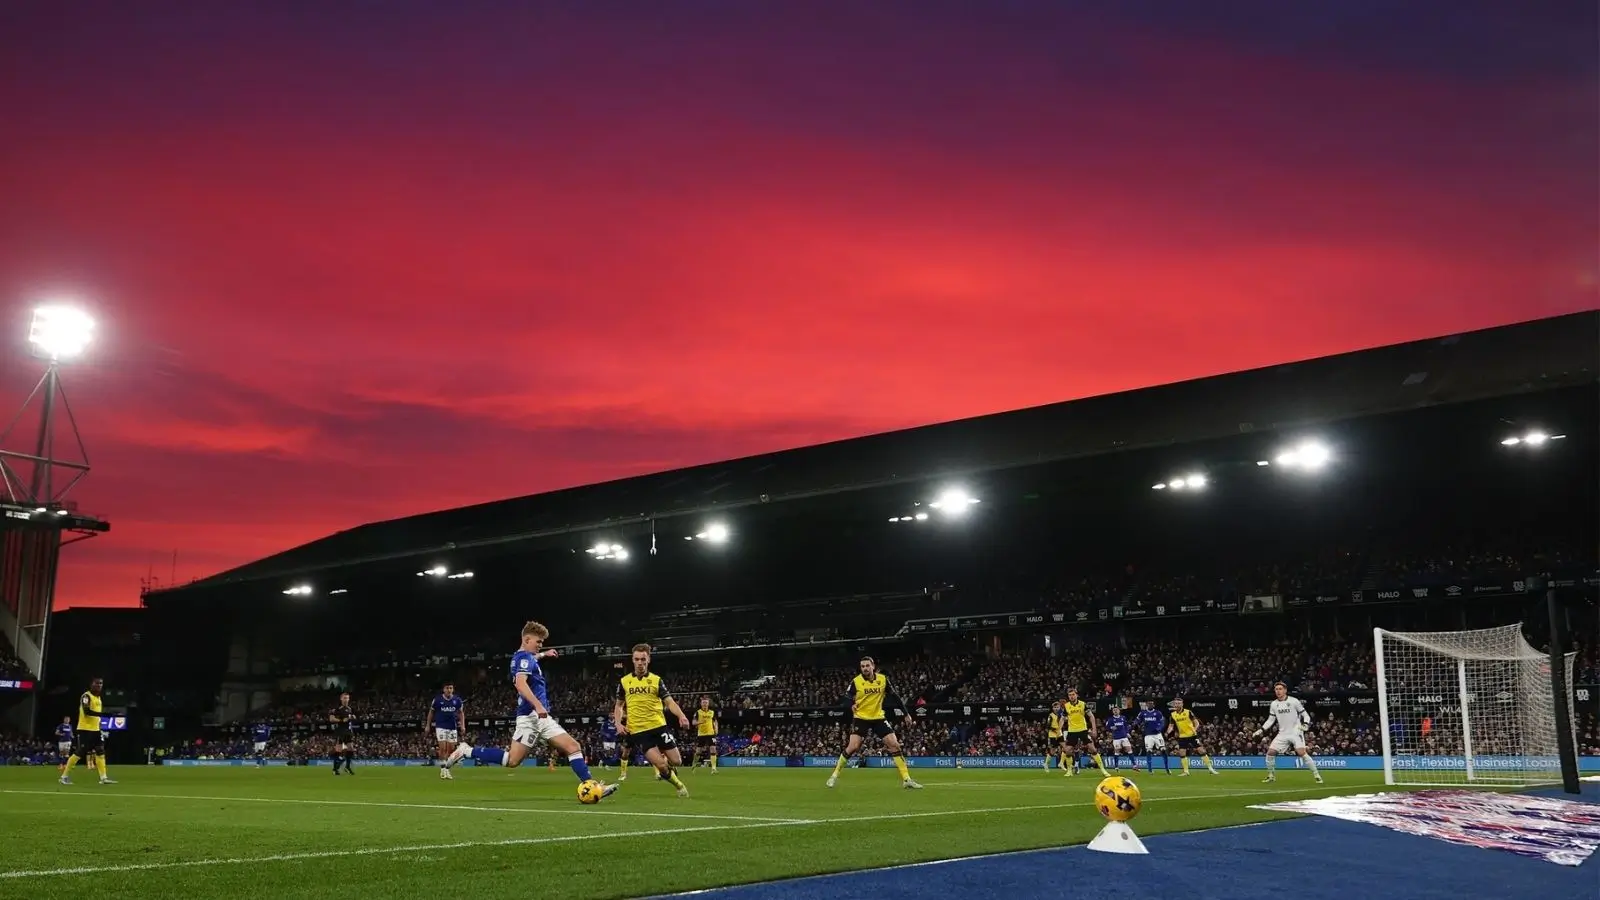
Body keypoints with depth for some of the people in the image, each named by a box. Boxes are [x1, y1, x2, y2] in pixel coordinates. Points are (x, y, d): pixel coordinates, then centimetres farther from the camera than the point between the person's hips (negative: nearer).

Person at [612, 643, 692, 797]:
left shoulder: (656, 680, 2)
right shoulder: (624, 681, 6)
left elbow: (669, 702, -4)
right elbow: (619, 705, 17)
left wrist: (681, 716, -23)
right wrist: (618, 723, 0)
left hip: (659, 726, 1)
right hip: (638, 731, -1)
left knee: (676, 761, 0)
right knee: (661, 765, -14)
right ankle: (679, 784, 15)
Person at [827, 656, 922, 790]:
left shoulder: (883, 679, -4)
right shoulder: (856, 681, -10)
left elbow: (894, 697, 4)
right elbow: (846, 698, -5)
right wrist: (851, 705, -28)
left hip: (879, 718, 2)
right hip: (860, 718, -2)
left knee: (895, 745, -6)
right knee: (853, 747, -14)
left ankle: (906, 779, -1)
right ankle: (835, 775, 4)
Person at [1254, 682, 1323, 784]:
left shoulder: (1294, 701, -7)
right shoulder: (1274, 704, 5)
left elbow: (1305, 715, -2)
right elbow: (1270, 720, 13)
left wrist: (1305, 724, -20)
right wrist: (1261, 730, 2)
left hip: (1296, 732, -5)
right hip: (1283, 734, 5)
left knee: (1301, 752, -22)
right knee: (1270, 752, -4)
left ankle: (1316, 775, -12)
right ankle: (1271, 775, 13)